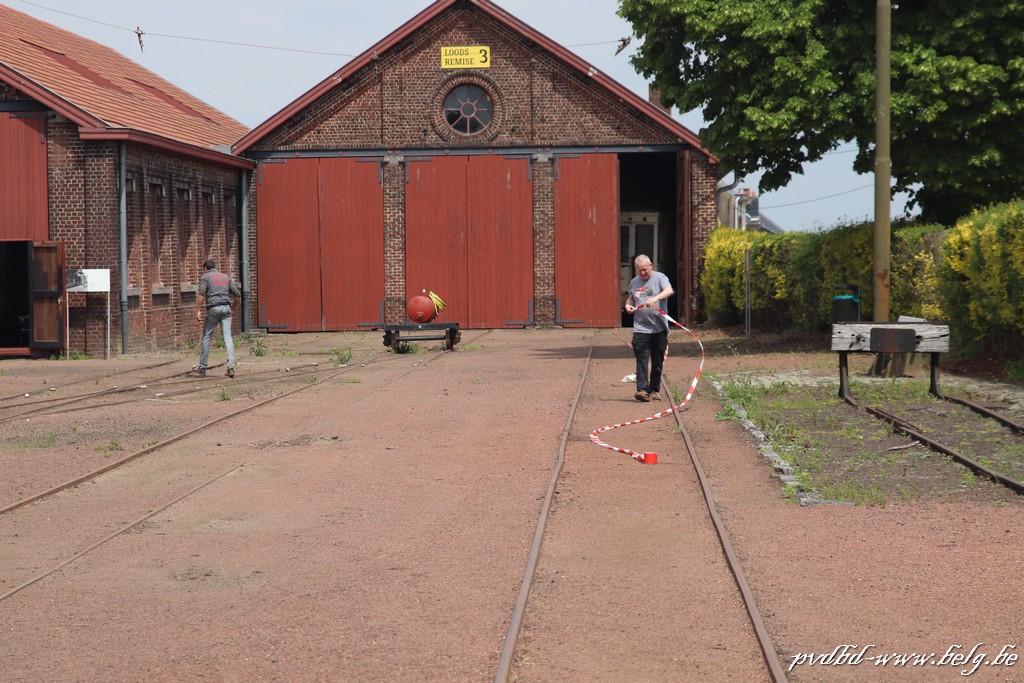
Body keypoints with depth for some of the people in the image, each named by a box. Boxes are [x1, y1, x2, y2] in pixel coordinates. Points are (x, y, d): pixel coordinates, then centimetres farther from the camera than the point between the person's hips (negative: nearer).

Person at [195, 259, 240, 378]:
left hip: (213, 309, -3)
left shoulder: (206, 277, 5)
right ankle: (231, 367, -14)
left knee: (206, 337, 6)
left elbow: (201, 294, -9)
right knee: (228, 337, -2)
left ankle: (202, 368, 10)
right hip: (226, 308, 3)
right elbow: (236, 293, 16)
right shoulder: (225, 277, 18)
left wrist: (199, 310, -9)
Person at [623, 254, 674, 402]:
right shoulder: (634, 282, 13)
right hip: (641, 328, 2)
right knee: (642, 359, -10)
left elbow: (669, 291, -20)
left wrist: (655, 298, -37)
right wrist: (628, 305, 6)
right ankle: (642, 389, -17)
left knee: (658, 362, 7)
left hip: (659, 327, -2)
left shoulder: (660, 277, -2)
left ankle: (655, 390, 19)